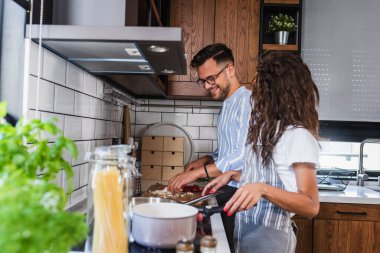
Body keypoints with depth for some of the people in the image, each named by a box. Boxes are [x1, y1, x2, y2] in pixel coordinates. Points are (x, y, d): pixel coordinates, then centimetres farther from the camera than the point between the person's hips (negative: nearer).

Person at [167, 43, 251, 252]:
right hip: (226, 190, 8)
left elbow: (243, 155, -23)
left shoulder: (248, 101, -13)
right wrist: (206, 160, 7)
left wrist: (197, 173, -22)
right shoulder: (226, 106, 17)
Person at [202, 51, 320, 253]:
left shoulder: (299, 135, -18)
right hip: (245, 229, 8)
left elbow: (311, 207, -22)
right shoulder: (267, 127, 7)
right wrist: (233, 175, 5)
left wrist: (262, 189, -34)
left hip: (268, 236, -7)